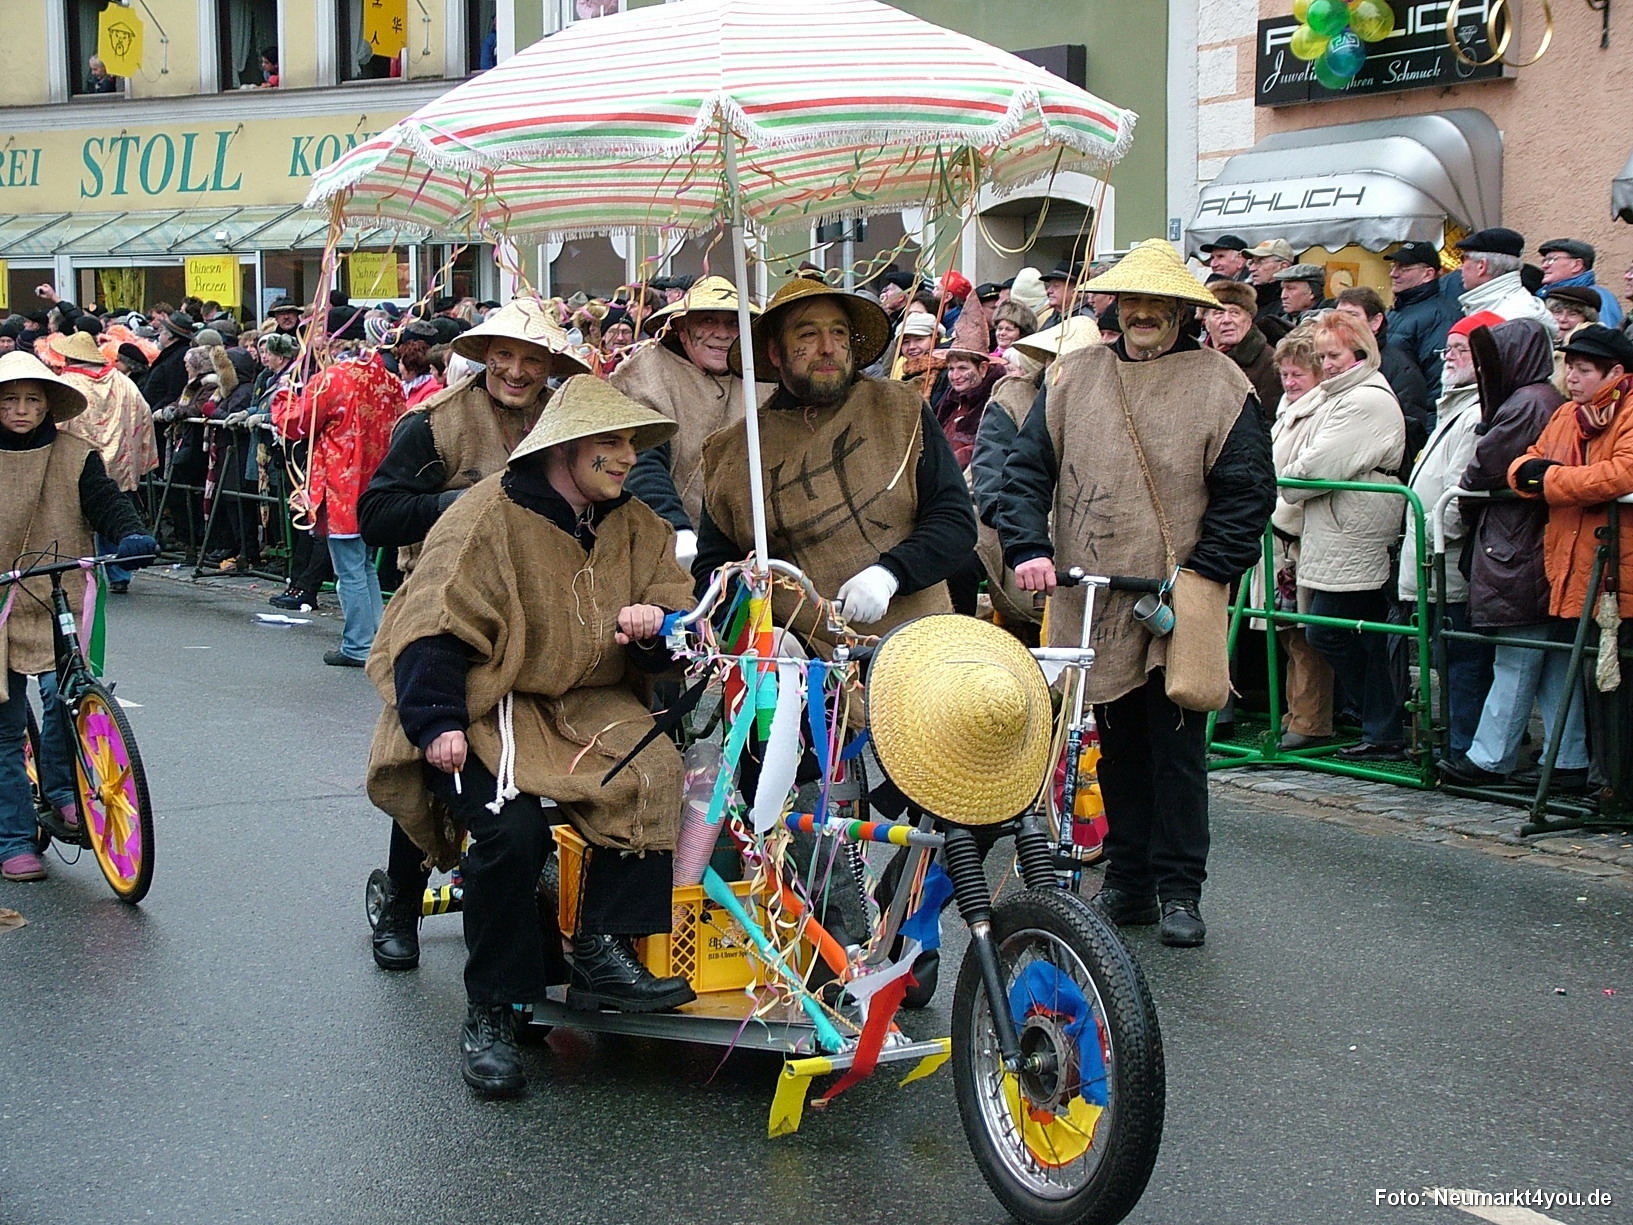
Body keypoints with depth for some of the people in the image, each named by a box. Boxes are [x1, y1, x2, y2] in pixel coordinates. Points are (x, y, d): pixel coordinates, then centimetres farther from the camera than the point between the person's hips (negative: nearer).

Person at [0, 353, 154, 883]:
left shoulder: (74, 456, 1)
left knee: (62, 692, -22)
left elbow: (106, 501, -6)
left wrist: (132, 535, -27)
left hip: (59, 603, 0)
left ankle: (60, 788, 5)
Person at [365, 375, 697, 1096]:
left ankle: (602, 952, -17)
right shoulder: (491, 515, -9)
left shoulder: (635, 528, 9)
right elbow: (435, 625, -11)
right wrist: (437, 722, -21)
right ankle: (490, 1013, -10)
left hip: (586, 705, 5)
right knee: (511, 831, -29)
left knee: (652, 774, -26)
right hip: (486, 708, -5)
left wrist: (656, 623, -15)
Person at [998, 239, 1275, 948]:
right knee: (1117, 748, 11)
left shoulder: (1219, 383, 0)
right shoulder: (1074, 378, 8)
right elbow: (1028, 468, 5)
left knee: (1176, 748, 1)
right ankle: (1127, 883, 21)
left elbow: (1247, 491, -3)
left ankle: (1179, 890, 10)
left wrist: (1203, 573, -12)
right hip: (1093, 602, 3)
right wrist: (1028, 548, -10)